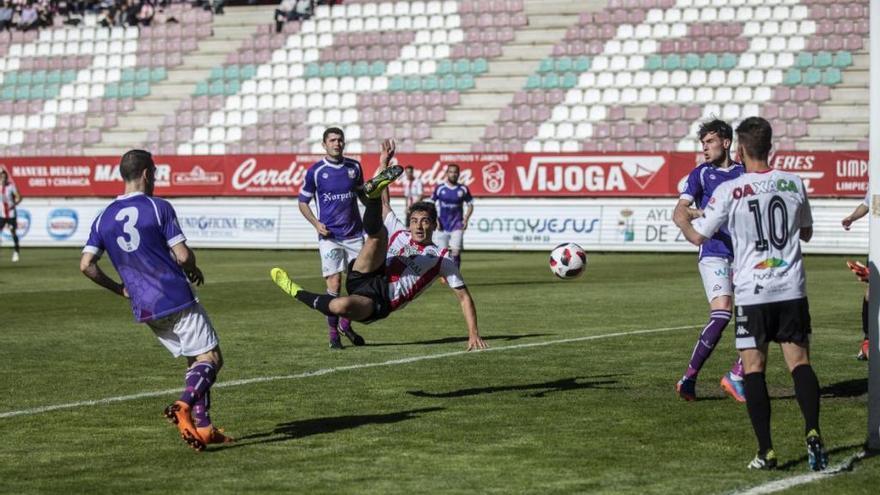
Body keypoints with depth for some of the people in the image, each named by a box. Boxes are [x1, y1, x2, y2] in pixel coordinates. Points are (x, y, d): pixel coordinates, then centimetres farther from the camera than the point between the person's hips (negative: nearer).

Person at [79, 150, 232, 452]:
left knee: (195, 361, 17)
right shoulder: (158, 208, -8)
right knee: (211, 357, -1)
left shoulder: (104, 218, 7)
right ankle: (184, 405, -26)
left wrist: (118, 289, 14)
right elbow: (183, 256, -12)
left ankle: (203, 427, 8)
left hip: (144, 308, 6)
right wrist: (194, 272, 11)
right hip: (176, 299, -6)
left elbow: (86, 264, 1)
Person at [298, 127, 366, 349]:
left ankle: (346, 324, 22)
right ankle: (333, 333, 2)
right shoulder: (315, 171, -3)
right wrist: (316, 223, -9)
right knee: (334, 284, -9)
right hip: (329, 237, -3)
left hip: (354, 234, 3)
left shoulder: (354, 167, 6)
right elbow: (303, 202, 5)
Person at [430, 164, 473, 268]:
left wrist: (466, 219, -3)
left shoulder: (463, 189, 2)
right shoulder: (440, 189, 2)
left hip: (457, 227, -1)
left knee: (456, 252, -13)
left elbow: (470, 205, 11)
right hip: (443, 227, 1)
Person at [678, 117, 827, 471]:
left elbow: (698, 236, 2)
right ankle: (812, 432, -16)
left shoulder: (730, 191, -8)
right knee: (799, 362, 4)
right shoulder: (794, 184, 3)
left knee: (754, 368, 3)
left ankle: (766, 451, -1)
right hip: (792, 289, 3)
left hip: (753, 292, -3)